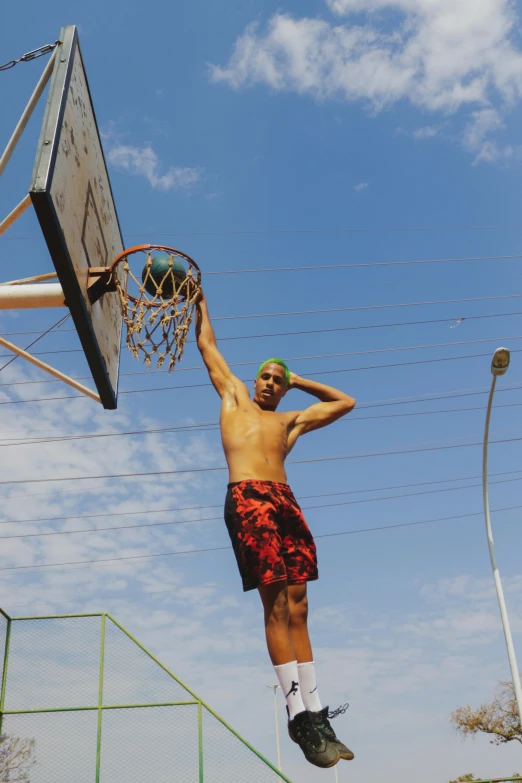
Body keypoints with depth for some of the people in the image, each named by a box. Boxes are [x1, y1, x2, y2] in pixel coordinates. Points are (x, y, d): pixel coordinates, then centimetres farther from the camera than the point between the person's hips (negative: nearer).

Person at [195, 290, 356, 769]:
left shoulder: (291, 421, 29)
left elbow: (346, 402, 39)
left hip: (285, 500, 4)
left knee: (297, 607, -1)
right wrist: (201, 304, 42)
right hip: (247, 498, -4)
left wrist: (299, 381, 37)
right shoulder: (234, 397, 24)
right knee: (275, 605, -12)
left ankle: (315, 714, 0)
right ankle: (299, 715, -12)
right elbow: (208, 346, 33)